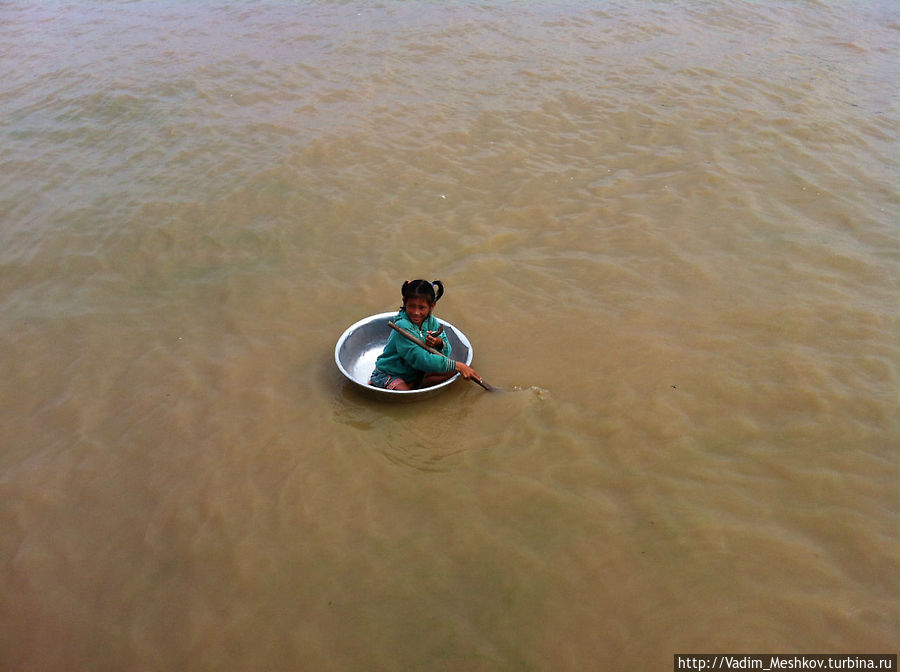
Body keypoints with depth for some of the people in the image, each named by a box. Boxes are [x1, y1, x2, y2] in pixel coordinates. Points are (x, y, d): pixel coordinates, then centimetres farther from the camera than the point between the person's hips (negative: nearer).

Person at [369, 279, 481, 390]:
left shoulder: (432, 322, -5)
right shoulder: (402, 326, -27)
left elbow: (446, 353, -4)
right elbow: (422, 359, -32)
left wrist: (439, 344, -29)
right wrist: (458, 366, -31)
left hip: (416, 372, 7)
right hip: (390, 374, -7)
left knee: (452, 370, -10)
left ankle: (411, 385, -10)